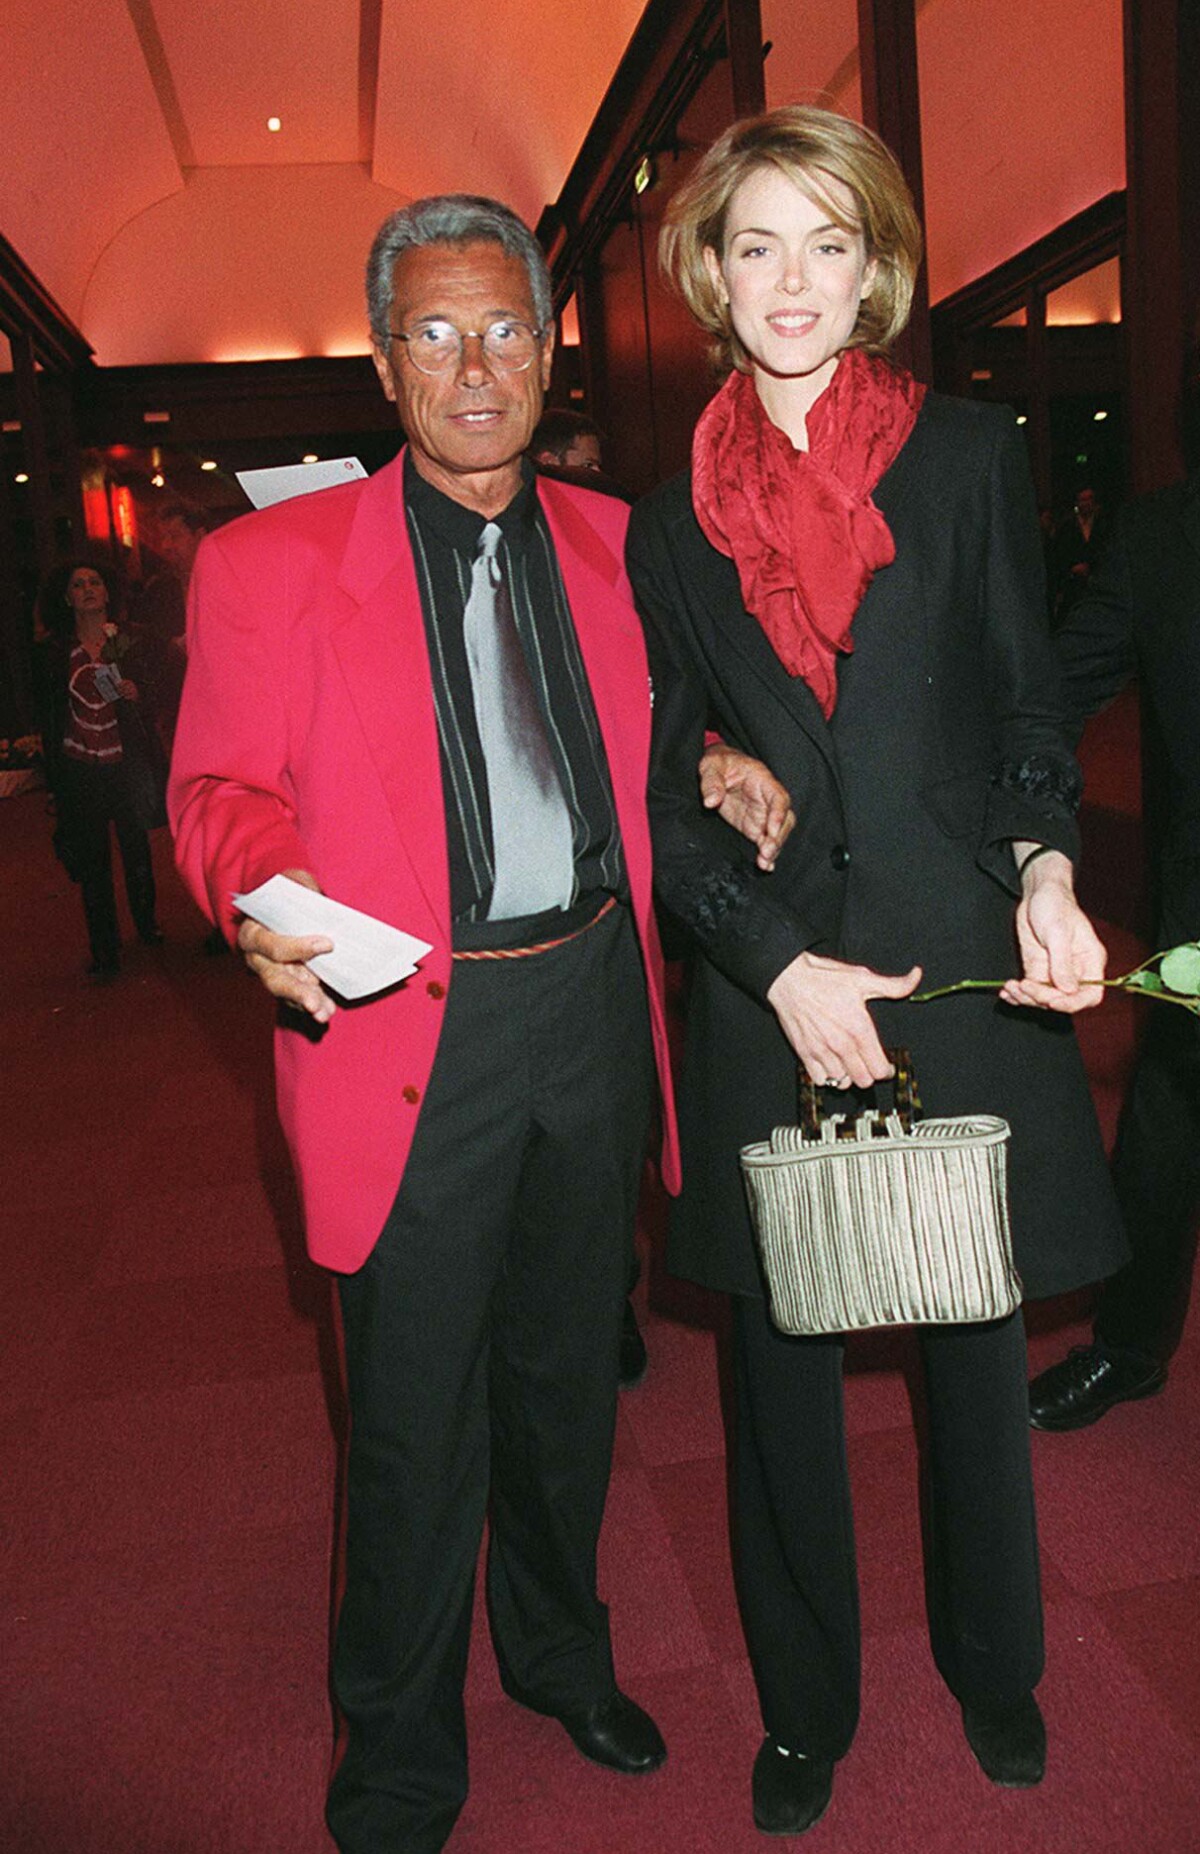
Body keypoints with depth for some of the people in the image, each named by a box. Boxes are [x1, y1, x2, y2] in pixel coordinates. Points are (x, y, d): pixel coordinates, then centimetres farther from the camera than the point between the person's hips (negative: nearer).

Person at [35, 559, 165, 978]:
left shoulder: (129, 642, 3)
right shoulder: (53, 651, 2)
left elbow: (150, 699, 9)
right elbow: (47, 716, 6)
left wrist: (135, 694, -16)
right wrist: (54, 778, 3)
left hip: (126, 763, 1)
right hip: (80, 769, -1)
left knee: (136, 848, 10)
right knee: (93, 861, 0)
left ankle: (146, 923, 34)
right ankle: (104, 954, 6)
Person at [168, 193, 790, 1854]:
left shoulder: (609, 541, 9)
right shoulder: (272, 561, -3)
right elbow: (219, 788, -5)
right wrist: (269, 894, -25)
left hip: (595, 1009, 4)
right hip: (412, 1035, -4)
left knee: (569, 1375, 21)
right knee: (415, 1422, 8)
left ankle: (559, 1653, 48)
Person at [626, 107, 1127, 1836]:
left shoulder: (970, 457, 4)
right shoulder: (671, 521, 6)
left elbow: (1029, 713, 6)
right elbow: (660, 790, 4)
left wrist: (1043, 867, -14)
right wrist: (778, 964, -8)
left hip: (963, 968, 0)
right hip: (768, 987, 1)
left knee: (977, 1337, 14)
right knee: (783, 1362, 11)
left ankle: (995, 1668, 41)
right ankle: (804, 1705, 36)